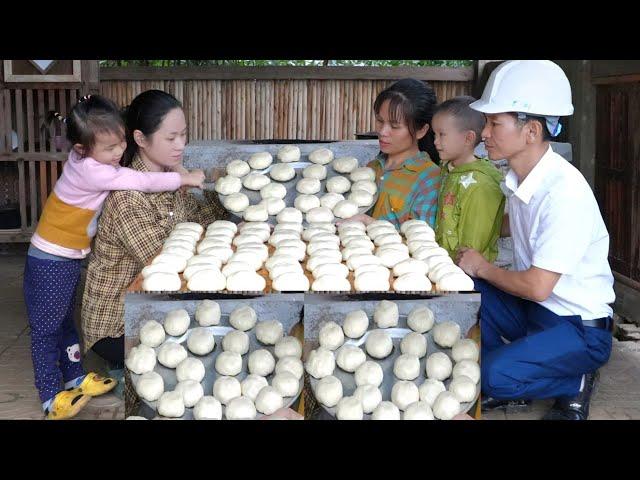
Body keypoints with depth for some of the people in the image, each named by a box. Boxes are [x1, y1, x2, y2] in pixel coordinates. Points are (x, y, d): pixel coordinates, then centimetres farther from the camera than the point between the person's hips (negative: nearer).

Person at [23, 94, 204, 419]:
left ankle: (75, 378, 35)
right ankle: (51, 398, 10)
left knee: (65, 321, 21)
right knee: (46, 328, 3)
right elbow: (142, 182, -27)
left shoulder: (91, 159, -4)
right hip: (50, 262, -9)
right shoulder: (89, 171, -29)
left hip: (70, 258, 9)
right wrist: (184, 179, -18)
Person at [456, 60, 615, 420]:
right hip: (532, 306, 8)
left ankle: (575, 383, 2)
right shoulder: (521, 176, -1)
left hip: (580, 328, -8)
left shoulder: (564, 192, -27)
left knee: (494, 375, -27)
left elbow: (537, 286, -27)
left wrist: (484, 269, -9)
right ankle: (507, 383, 4)